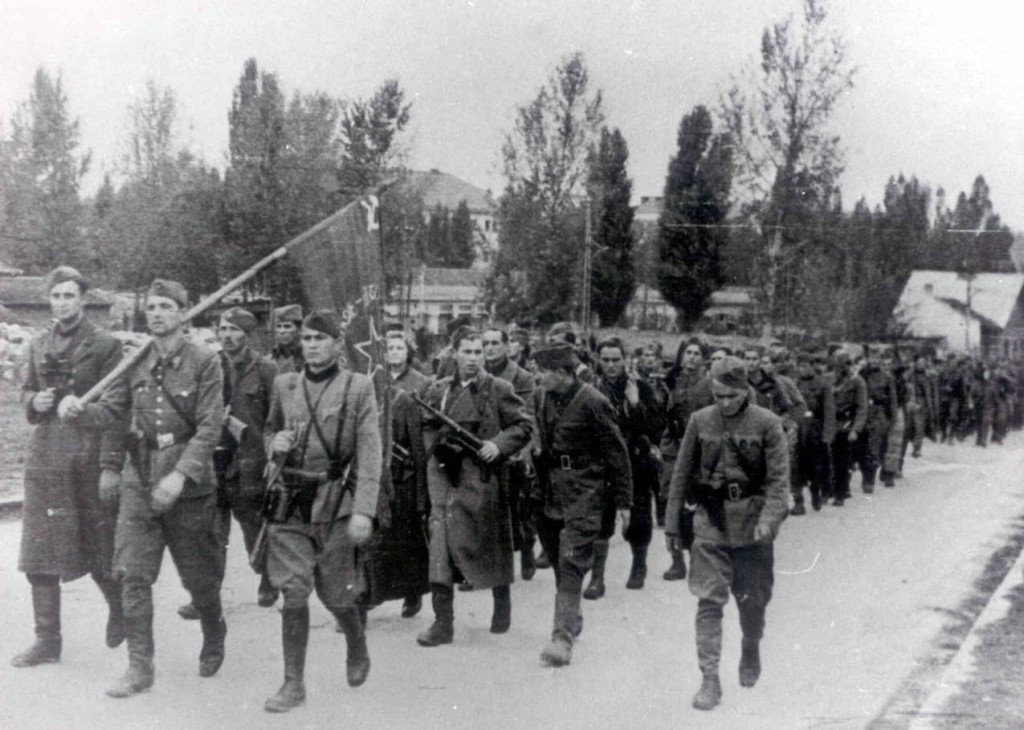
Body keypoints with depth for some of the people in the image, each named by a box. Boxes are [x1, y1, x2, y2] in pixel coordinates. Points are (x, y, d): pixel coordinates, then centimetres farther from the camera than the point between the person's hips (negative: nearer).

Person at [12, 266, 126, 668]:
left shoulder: (105, 346, -6)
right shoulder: (38, 344, 11)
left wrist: (111, 466, -14)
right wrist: (34, 402, -3)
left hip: (89, 458, -5)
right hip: (45, 458, 5)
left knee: (98, 547, 6)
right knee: (40, 549, 4)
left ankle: (119, 609, 33)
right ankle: (47, 639, 12)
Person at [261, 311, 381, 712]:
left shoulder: (359, 387, -4)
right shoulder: (284, 384, 7)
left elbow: (369, 454, -8)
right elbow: (269, 430, 23)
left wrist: (363, 511, -15)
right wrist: (275, 443, -3)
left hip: (335, 502, -3)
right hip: (290, 502, 3)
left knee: (337, 595, 8)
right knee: (293, 593, -1)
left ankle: (358, 651, 38)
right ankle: (293, 682, 10)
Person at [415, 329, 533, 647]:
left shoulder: (499, 390, -1)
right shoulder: (438, 390, 8)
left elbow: (524, 425, 0)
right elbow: (425, 427, 17)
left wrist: (499, 445, -15)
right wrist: (438, 444, -3)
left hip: (483, 477, -2)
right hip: (445, 475, 2)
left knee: (490, 543, 9)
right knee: (442, 543, -5)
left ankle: (502, 604, 34)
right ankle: (442, 622, -1)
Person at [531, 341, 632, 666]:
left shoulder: (592, 403, -14)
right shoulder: (545, 397, 6)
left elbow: (617, 452, -9)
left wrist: (623, 500, -6)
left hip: (583, 494, -7)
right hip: (550, 492, 7)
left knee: (571, 564, -12)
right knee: (558, 561, 15)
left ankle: (563, 636, -13)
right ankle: (572, 619, 34)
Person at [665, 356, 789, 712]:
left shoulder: (767, 424, -6)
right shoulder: (700, 422, 1)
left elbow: (779, 478, -8)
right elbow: (682, 473, 7)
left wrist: (769, 519, -22)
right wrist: (673, 521, 6)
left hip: (752, 524, -1)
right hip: (710, 520, 1)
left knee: (752, 600, 13)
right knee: (709, 599, -6)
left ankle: (751, 652, 41)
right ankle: (709, 678, -3)